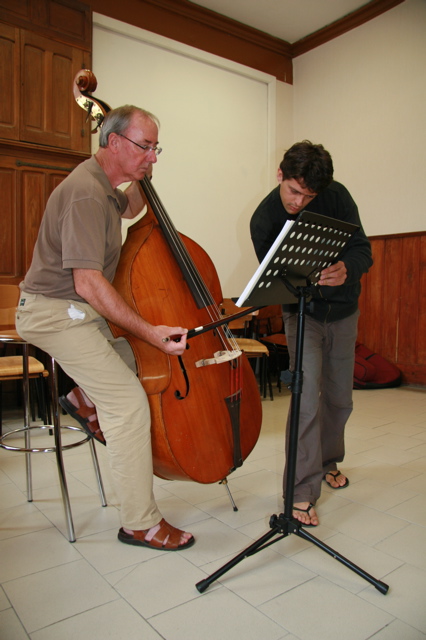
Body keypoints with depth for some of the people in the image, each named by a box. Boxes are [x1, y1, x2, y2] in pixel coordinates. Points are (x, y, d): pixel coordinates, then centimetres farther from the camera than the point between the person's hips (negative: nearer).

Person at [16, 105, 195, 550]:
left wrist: (140, 178, 9)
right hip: (54, 314, -10)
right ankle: (141, 523, -3)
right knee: (129, 401, -15)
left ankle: (86, 397, 19)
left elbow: (130, 210, 30)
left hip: (78, 307, 10)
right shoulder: (85, 194, -23)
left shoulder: (102, 185, 7)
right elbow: (89, 283, -30)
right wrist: (150, 332, -32)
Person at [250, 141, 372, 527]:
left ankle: (328, 460, 37)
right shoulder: (264, 220, -15)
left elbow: (363, 251, -16)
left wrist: (346, 270, -39)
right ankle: (302, 491, -6)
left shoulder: (337, 197, -12)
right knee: (309, 396, -15)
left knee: (340, 398, 12)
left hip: (343, 310, 3)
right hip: (302, 314, -3)